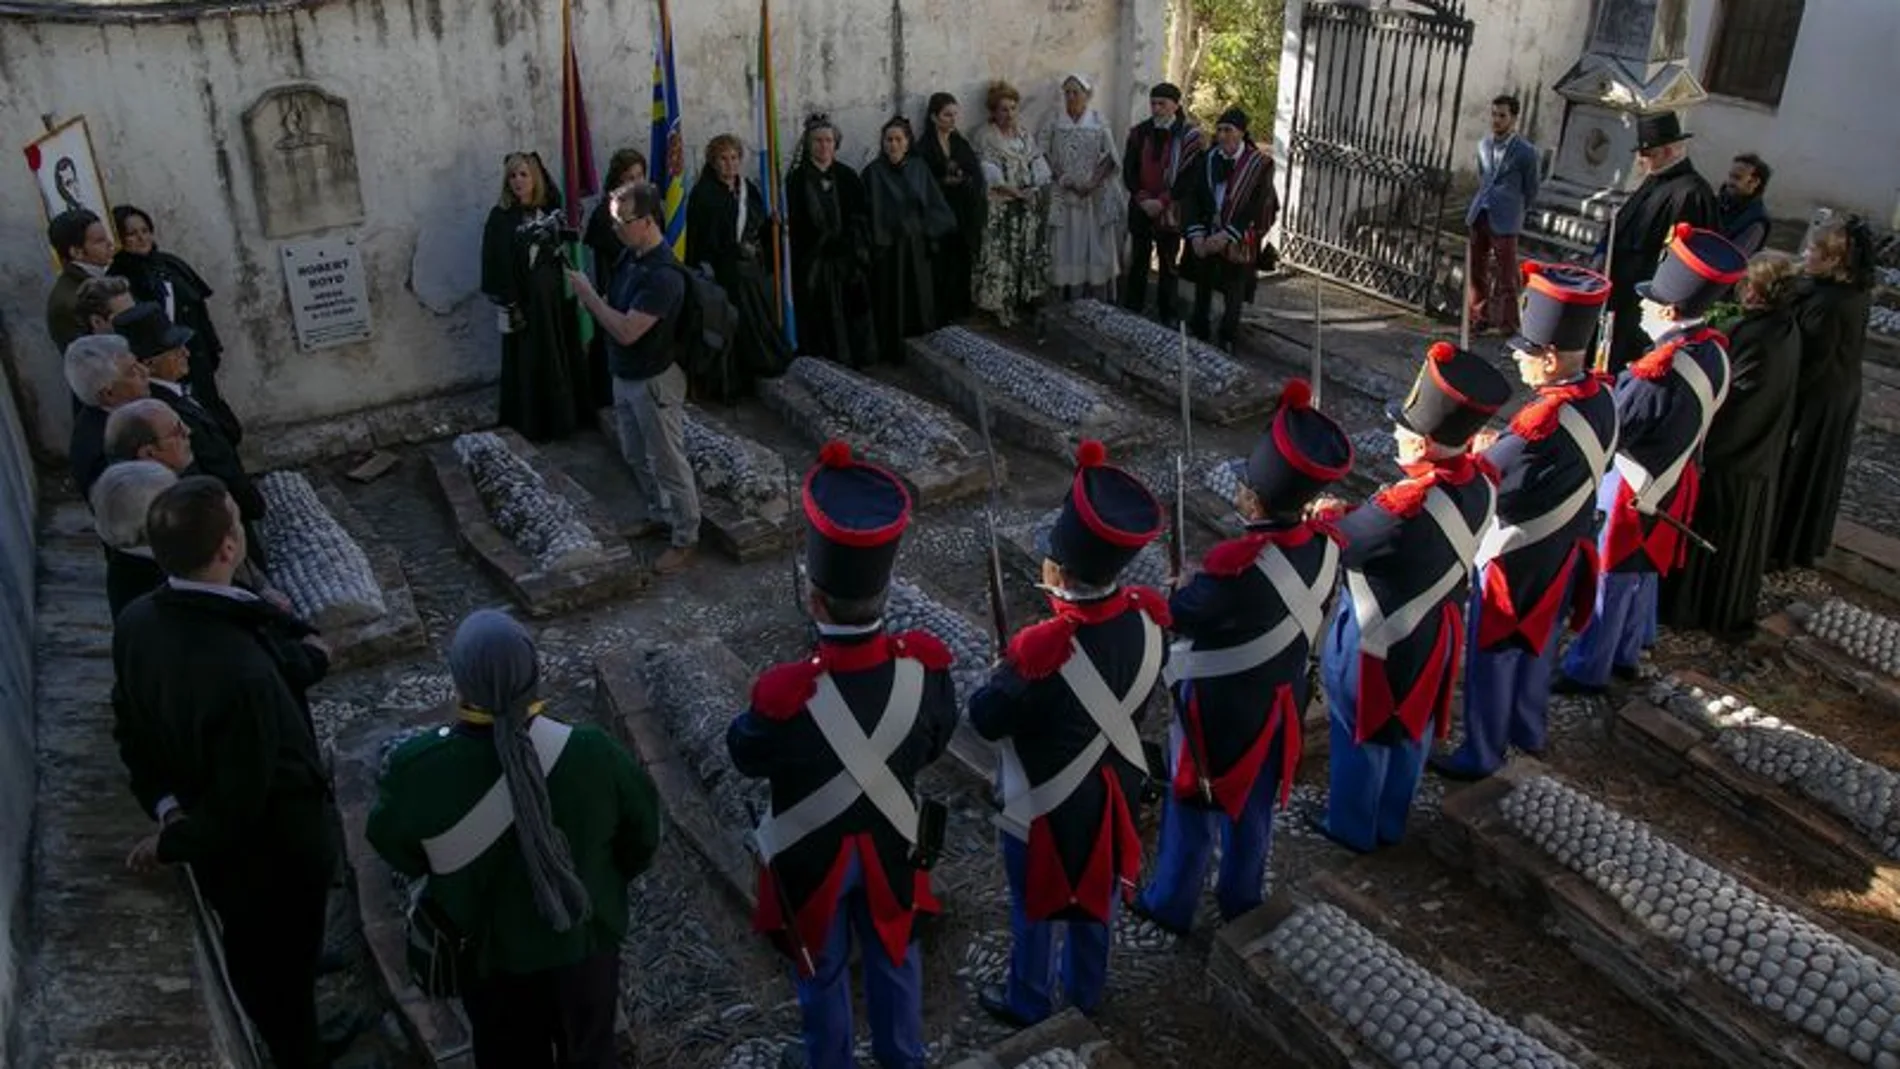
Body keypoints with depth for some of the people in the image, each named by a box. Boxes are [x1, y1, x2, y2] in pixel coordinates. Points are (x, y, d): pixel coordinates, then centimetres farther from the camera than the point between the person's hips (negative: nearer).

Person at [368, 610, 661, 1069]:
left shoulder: (419, 769, -30)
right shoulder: (590, 753, -29)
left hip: (485, 947, 0)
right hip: (583, 937, 0)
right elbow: (642, 834, -11)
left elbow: (394, 848, -8)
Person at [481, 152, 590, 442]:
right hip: (524, 298, -5)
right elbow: (497, 264, -12)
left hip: (555, 293, 5)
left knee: (564, 354, 11)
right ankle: (534, 422, 15)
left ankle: (567, 414, 26)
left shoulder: (550, 209, 3)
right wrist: (508, 305, -14)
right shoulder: (501, 217, -10)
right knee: (530, 361, 3)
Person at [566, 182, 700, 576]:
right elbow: (615, 309, 14)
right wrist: (590, 299, -6)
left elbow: (627, 331, -31)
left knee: (668, 462, 3)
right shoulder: (631, 256, 2)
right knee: (636, 455, 23)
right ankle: (659, 516, 42)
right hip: (625, 376, 9)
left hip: (654, 380, -9)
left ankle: (685, 539, 17)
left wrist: (588, 294, -23)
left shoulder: (663, 274, -28)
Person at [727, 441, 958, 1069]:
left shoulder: (787, 693, -37)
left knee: (822, 968, 24)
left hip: (813, 854, -3)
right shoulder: (927, 664, -26)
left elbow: (746, 757, -15)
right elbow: (935, 745, -6)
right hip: (890, 842, 3)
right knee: (893, 953, 28)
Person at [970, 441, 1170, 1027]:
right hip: (1113, 787, 5)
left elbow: (986, 720, -21)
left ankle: (1029, 1003, 44)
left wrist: (1005, 673, -5)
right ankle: (1087, 990, 51)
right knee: (1097, 892, 28)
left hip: (1047, 802, -5)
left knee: (1035, 906, 21)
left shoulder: (1043, 650, -37)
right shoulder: (1147, 619, -19)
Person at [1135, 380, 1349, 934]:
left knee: (1195, 812, 17)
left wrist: (1182, 586, 2)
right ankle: (1241, 900, 46)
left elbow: (1181, 614, -19)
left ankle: (1171, 906, 37)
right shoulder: (1324, 545, -15)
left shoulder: (1236, 568, -36)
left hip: (1218, 712, -6)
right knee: (1253, 810, 26)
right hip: (1277, 704, 6)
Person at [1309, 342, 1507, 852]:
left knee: (1362, 736, 18)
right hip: (1434, 634, 7)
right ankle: (1390, 821, 48)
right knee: (1410, 731, 26)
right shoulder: (1479, 483, -14)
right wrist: (1356, 516, -6)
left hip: (1380, 643, -7)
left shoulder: (1404, 509, -38)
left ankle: (1351, 826, 41)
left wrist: (1325, 516, -3)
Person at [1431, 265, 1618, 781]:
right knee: (1538, 649, 27)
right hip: (1563, 551, 8)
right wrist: (1500, 447, -7)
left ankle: (1481, 754, 30)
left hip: (1517, 560, -8)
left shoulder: (1543, 424, -36)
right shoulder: (1601, 396, -9)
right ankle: (1528, 730, 48)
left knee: (1492, 659, 12)